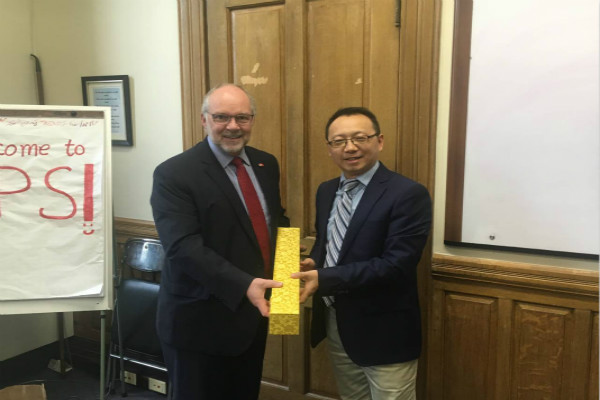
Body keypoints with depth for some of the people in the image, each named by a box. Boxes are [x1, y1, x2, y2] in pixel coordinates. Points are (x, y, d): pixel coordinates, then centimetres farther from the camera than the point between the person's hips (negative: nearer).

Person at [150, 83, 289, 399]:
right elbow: (184, 247, -25)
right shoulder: (174, 174, -16)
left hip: (253, 312, 6)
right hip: (200, 321, -6)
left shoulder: (266, 165, 5)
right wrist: (243, 285, -34)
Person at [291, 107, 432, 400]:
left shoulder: (408, 194, -18)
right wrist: (312, 263, -6)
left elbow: (397, 264, -24)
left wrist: (324, 278, -28)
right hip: (334, 326, 7)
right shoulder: (326, 191, 6)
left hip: (383, 333, -6)